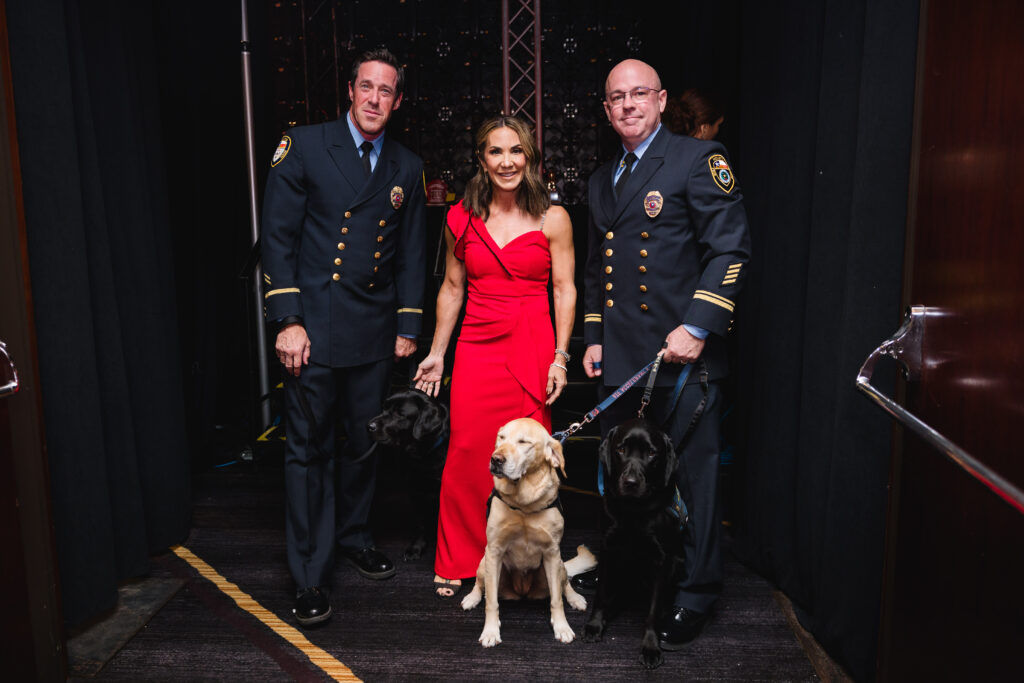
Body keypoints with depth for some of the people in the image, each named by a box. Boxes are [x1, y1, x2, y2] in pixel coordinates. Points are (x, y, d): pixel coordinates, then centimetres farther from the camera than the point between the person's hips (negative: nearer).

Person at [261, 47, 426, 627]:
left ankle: (355, 535, 38)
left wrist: (408, 326, 8)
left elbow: (412, 253, 13)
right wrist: (288, 321, -10)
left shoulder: (407, 168, 10)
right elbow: (278, 236, -4)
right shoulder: (304, 147, -1)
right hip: (313, 328, -3)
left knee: (367, 442, 15)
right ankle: (313, 577, 15)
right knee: (310, 450, 2)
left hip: (375, 332, 4)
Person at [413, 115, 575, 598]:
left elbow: (564, 290, 2)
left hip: (533, 351, -1)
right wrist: (436, 353, 13)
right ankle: (457, 564, 19)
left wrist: (560, 357, -5)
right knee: (467, 456, 1)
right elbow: (451, 289, 14)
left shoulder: (552, 219, 2)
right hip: (477, 350, 2)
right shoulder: (462, 219, 8)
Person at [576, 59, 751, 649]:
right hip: (622, 357, 6)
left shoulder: (699, 160, -3)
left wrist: (696, 328, -17)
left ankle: (695, 595, 18)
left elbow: (730, 250, -10)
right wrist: (594, 337, 16)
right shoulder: (602, 179, 19)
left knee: (692, 475, 2)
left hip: (684, 354, -6)